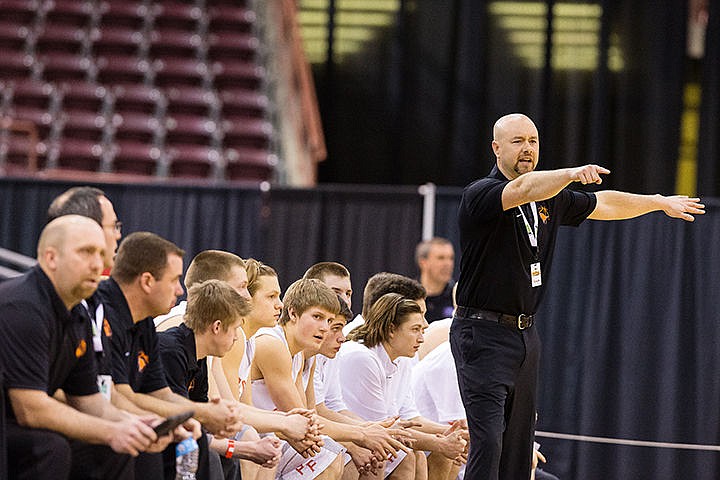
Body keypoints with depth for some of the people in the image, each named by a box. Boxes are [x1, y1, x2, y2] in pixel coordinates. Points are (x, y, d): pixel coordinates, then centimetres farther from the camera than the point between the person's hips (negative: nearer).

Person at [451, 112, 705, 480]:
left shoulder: (550, 199, 14)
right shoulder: (480, 194, -11)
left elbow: (604, 204, 28)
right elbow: (524, 189, -32)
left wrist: (661, 202, 36)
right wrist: (572, 173, -47)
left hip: (525, 334, 8)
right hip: (483, 334, -8)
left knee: (519, 445, 5)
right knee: (488, 440, -17)